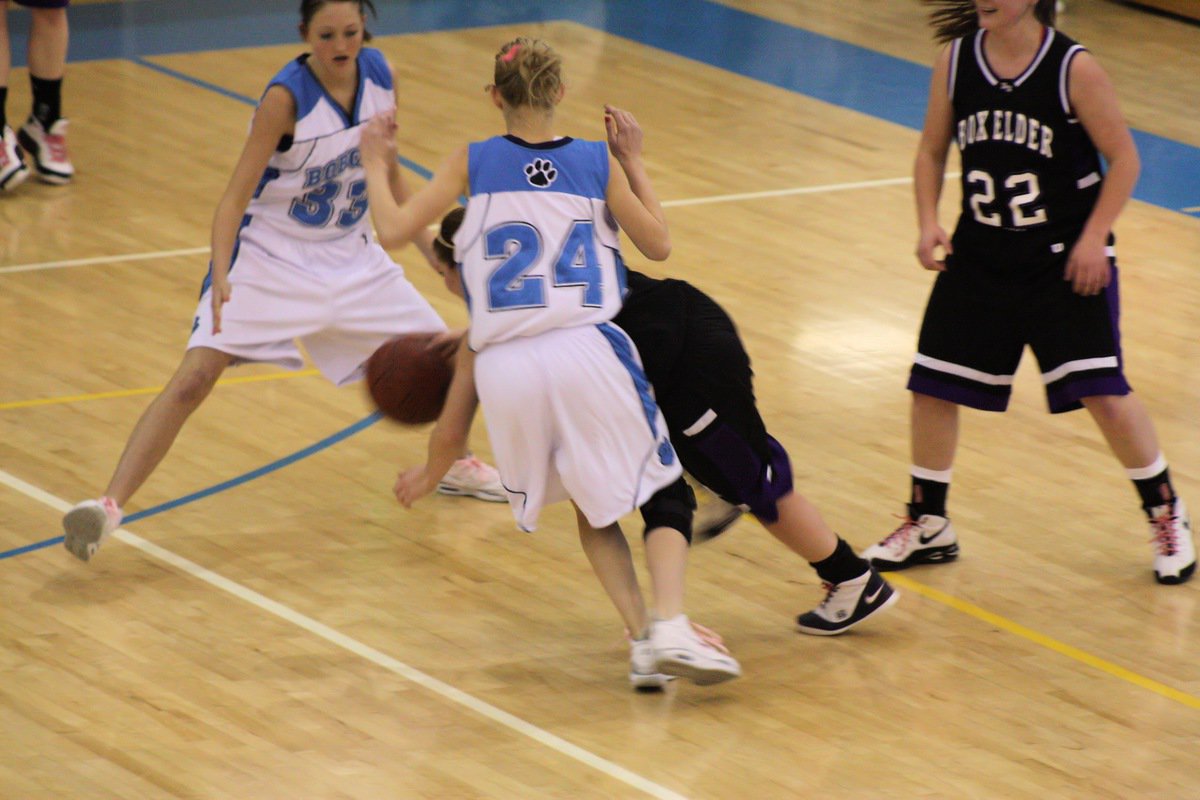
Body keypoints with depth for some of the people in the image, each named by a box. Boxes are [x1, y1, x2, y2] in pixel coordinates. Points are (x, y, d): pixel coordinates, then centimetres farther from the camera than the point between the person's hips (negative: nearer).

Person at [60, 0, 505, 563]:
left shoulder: (379, 74, -7)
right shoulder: (286, 98, -24)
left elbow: (389, 176, 8)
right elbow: (236, 196, -26)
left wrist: (432, 251, 7)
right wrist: (220, 276, -40)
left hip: (351, 257, 6)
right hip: (270, 258, -6)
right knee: (194, 378, -21)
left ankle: (452, 465, 39)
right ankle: (109, 506, -23)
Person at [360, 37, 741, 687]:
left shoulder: (473, 163, 8)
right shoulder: (597, 163, 9)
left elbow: (393, 231, 8)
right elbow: (658, 245, 18)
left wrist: (375, 168, 25)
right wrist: (633, 162, 29)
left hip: (503, 365, 2)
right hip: (585, 353, -2)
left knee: (594, 507, 22)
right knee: (666, 496, 8)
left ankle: (643, 640, 6)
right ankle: (671, 628, -17)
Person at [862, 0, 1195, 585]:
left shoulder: (1073, 69, -15)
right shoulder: (956, 60, -4)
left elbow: (1123, 158, -7)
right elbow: (932, 151, 7)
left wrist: (1093, 238, -14)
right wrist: (929, 225, -6)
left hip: (1066, 260, -4)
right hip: (980, 258, 4)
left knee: (1103, 393, -8)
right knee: (931, 385, 5)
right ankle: (927, 525, 24)